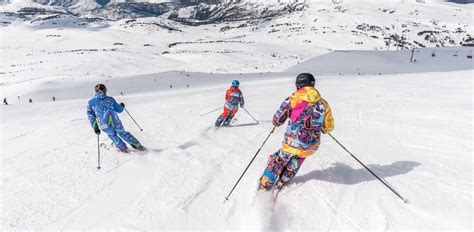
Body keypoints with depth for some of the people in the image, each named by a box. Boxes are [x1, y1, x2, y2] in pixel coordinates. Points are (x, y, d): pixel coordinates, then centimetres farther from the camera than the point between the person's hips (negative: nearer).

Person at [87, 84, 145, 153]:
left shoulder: (91, 102, 6)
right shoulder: (109, 99, 3)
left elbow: (90, 116, 4)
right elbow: (119, 109, 10)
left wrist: (95, 127, 9)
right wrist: (122, 106, 33)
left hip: (105, 126, 0)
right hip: (115, 122, 0)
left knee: (112, 135, 31)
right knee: (123, 133, 25)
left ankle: (123, 148, 33)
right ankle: (138, 145, 28)